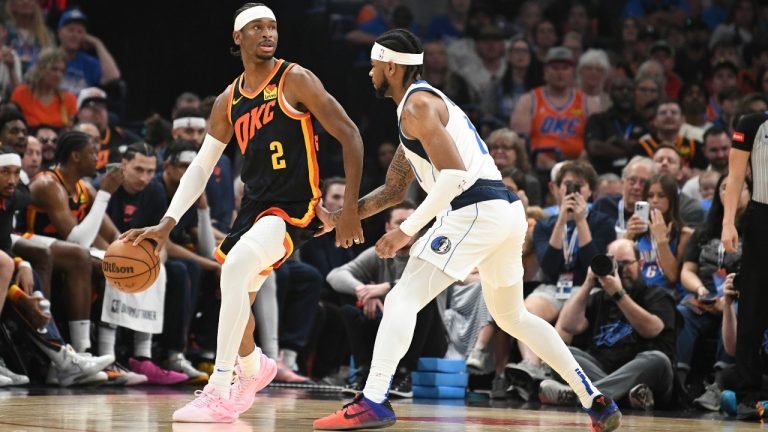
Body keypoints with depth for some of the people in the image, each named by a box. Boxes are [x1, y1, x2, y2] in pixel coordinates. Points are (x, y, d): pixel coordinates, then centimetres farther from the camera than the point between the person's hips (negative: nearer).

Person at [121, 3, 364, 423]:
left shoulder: (295, 81, -9)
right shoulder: (228, 101, 8)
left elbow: (349, 136, -9)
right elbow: (201, 166, 11)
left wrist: (350, 210, -13)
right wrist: (167, 223, -1)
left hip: (295, 208, -7)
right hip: (254, 205, 7)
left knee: (235, 267, -30)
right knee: (233, 295, 20)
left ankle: (220, 395, -28)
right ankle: (253, 367, 53)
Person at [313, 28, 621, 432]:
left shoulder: (417, 105, -6)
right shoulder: (425, 102, 26)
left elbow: (455, 175, -18)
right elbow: (393, 190, 30)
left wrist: (406, 231, -17)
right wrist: (340, 217, 21)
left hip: (474, 211, -10)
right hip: (508, 209, 10)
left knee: (402, 301, -9)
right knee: (512, 316, 23)